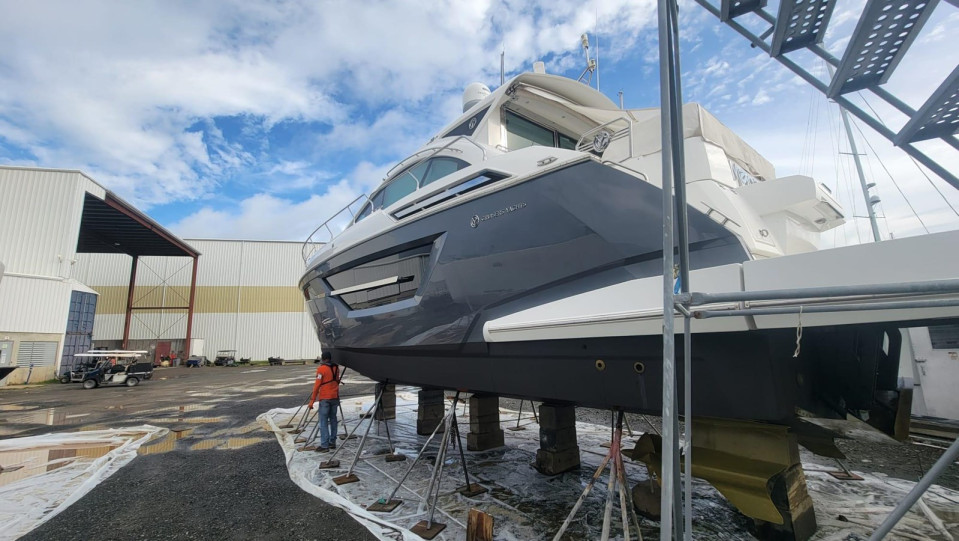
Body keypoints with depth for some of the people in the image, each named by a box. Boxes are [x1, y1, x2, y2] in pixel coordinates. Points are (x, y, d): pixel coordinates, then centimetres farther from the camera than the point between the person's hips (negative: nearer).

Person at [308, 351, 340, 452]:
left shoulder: (321, 369, -10)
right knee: (333, 419, 14)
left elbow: (317, 385, -12)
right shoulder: (336, 368, 8)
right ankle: (332, 442, 19)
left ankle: (324, 445, -5)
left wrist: (312, 400, -10)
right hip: (335, 397, 6)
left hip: (325, 398, -6)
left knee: (323, 421, -3)